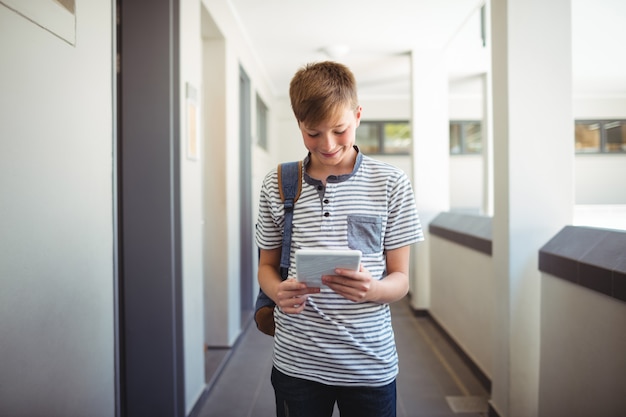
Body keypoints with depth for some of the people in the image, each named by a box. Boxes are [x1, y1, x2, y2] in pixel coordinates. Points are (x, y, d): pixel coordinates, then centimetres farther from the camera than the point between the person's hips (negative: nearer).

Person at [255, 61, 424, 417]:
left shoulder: (391, 183, -3)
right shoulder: (277, 185, 1)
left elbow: (401, 280, -1)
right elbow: (267, 265, 9)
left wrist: (371, 289, -23)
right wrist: (279, 292, -13)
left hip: (370, 364, -1)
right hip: (297, 361, 1)